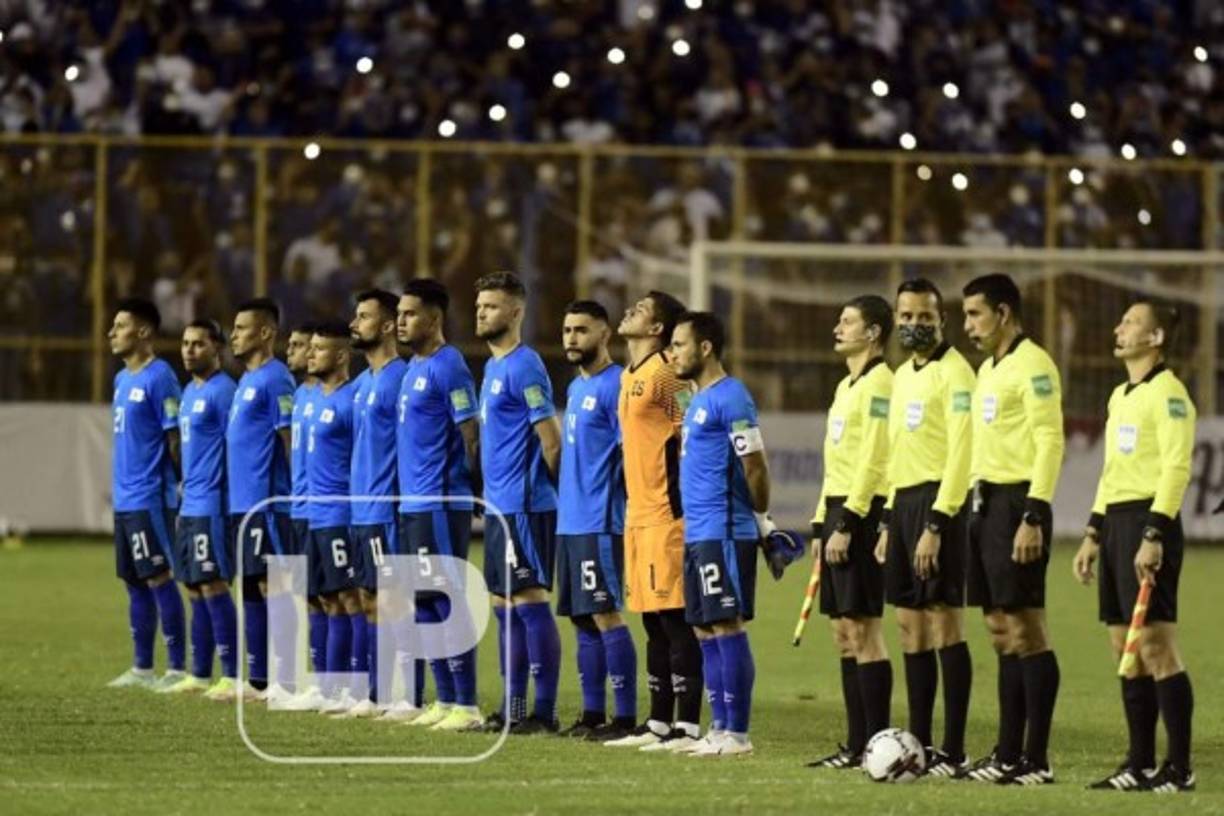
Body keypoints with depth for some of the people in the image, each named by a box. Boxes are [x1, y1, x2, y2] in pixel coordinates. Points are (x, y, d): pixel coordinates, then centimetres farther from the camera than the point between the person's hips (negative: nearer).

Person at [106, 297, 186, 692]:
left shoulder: (159, 377, -12)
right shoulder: (122, 379, 15)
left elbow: (175, 439, -13)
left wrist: (173, 485, -13)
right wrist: (119, 484, 17)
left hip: (149, 498, -9)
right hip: (124, 498, 9)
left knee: (158, 579, -8)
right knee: (135, 582, 11)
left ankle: (177, 668, -5)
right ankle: (142, 668, 17)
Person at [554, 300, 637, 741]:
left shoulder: (614, 386, -11)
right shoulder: (575, 387, 17)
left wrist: (611, 507, -15)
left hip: (599, 522, -9)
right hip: (570, 521, 9)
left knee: (604, 614, -9)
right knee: (582, 618, 10)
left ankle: (625, 716, -7)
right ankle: (593, 713, 15)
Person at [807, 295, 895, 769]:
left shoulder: (878, 384, -10)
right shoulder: (847, 386, 20)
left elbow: (872, 461, -17)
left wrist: (846, 524, -20)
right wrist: (821, 523, 19)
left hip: (863, 515, -10)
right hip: (839, 512, 10)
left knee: (863, 631, -9)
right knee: (844, 633, 9)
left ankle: (877, 744, -7)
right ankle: (856, 746, 11)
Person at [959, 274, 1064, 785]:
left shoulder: (1033, 365, -11)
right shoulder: (989, 369, 18)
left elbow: (1050, 443, -17)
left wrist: (1033, 517, -22)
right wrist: (979, 504, 17)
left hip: (1017, 503, -10)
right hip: (988, 502, 10)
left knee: (1026, 631, -8)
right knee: (1002, 632, 10)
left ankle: (1036, 760, -7)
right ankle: (1008, 756, 14)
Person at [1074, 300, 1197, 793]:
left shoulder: (1167, 393, -10)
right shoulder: (1121, 396, 19)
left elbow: (1177, 468, -17)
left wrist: (1153, 535, -23)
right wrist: (1094, 534, 21)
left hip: (1149, 521, -10)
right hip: (1117, 521, 10)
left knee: (1156, 645, -10)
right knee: (1124, 648, 9)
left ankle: (1180, 769, -7)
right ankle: (1141, 764, 14)